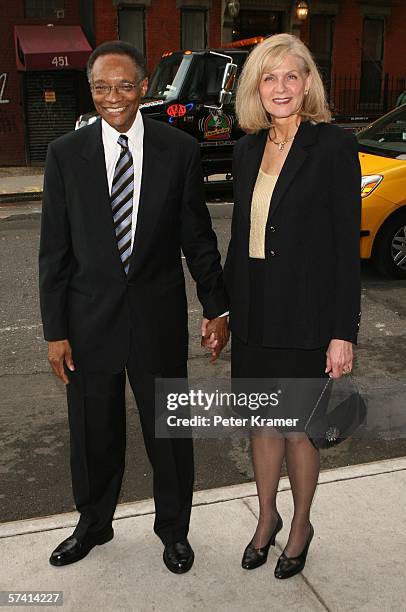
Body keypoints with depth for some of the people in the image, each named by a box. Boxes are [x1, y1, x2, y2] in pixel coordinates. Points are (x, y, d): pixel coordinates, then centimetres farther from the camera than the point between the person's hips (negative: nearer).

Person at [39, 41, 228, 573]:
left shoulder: (180, 150, -5)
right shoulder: (65, 154, -3)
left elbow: (197, 238, 1)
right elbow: (55, 250, -2)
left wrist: (215, 307, 1)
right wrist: (55, 331, -3)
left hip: (159, 317, 0)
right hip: (90, 318, 1)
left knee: (168, 430, 14)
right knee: (94, 432, 17)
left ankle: (173, 528, 39)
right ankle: (93, 524, 43)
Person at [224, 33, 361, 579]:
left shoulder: (334, 145, -10)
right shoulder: (248, 149, 7)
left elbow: (347, 244, -12)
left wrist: (344, 333, -14)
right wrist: (225, 306, 12)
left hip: (305, 316, -5)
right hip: (253, 313, 5)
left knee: (297, 430, 9)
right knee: (262, 423, 17)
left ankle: (301, 526, 35)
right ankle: (267, 517, 39)